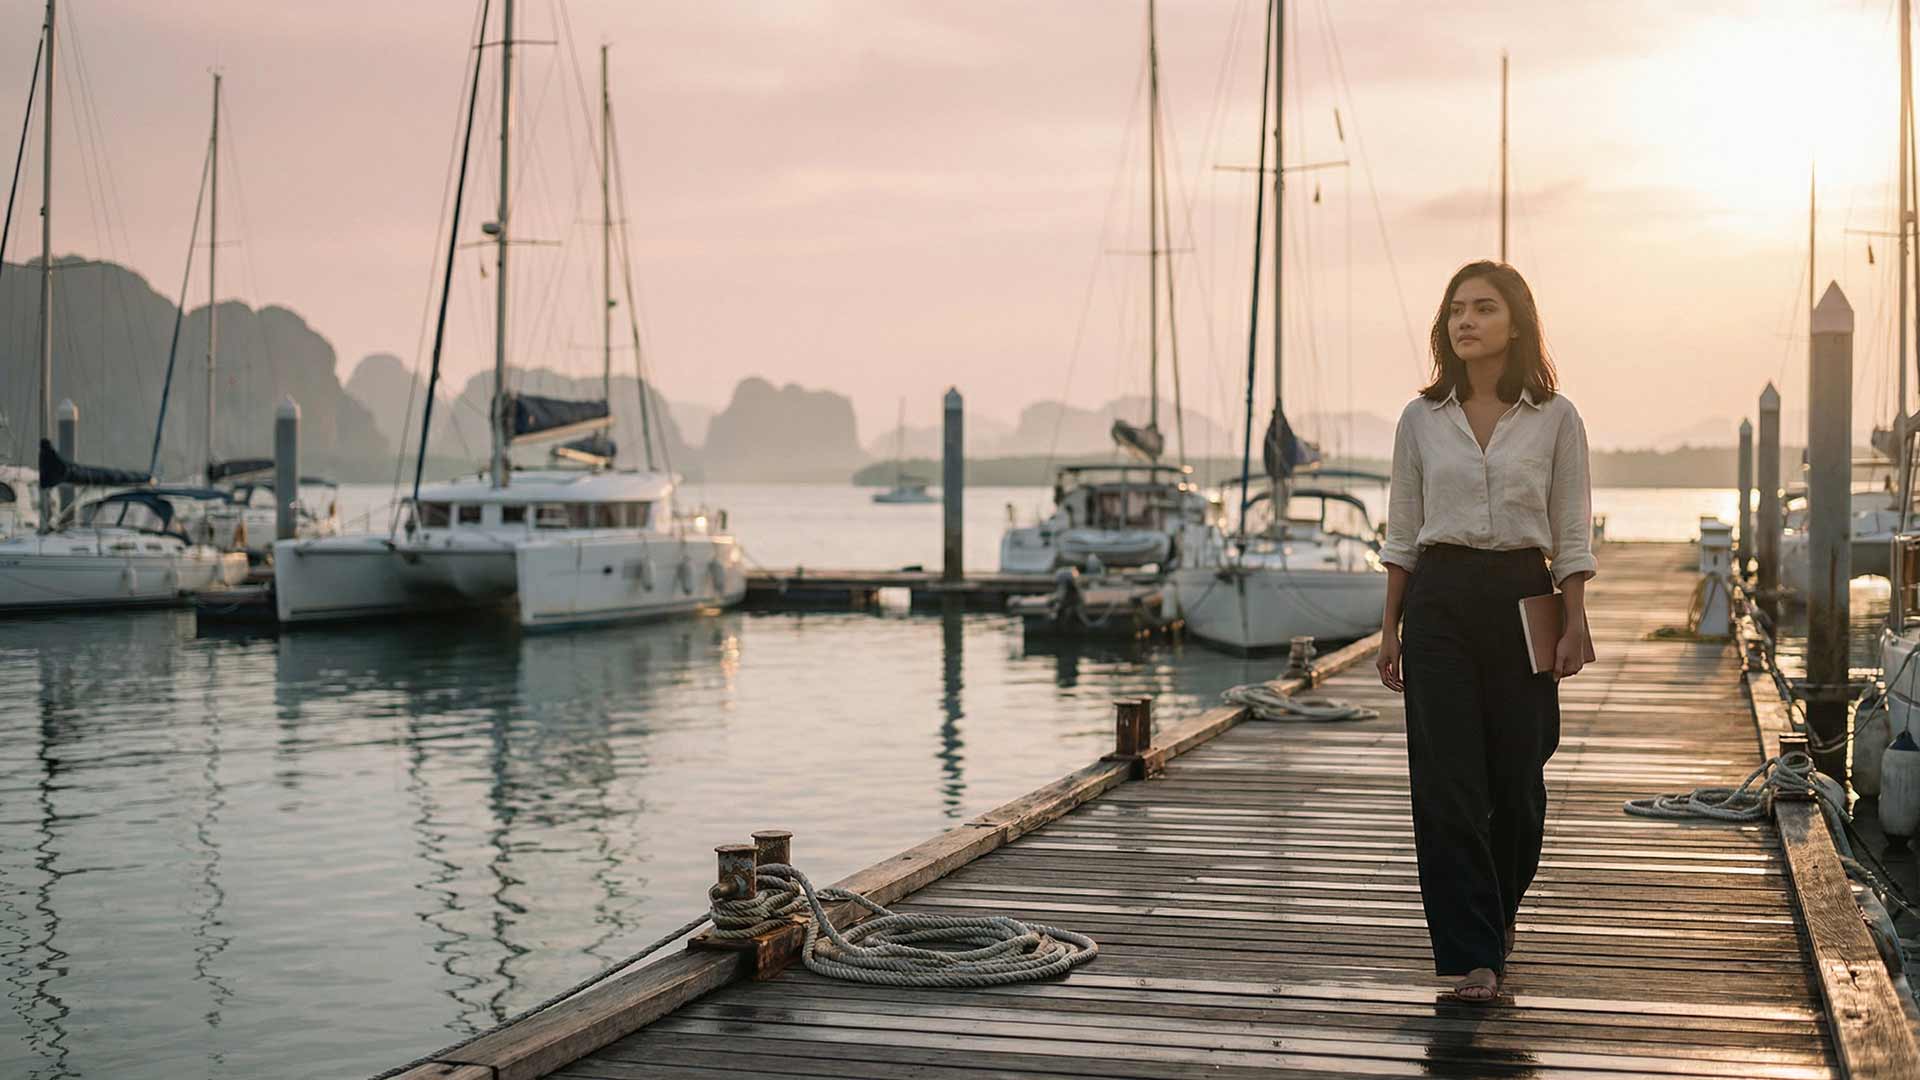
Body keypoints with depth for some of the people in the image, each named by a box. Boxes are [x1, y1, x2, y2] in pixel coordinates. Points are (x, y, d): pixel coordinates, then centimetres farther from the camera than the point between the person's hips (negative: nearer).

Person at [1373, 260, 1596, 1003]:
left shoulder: (1555, 418, 1)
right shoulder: (1422, 418, 5)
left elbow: (1572, 535, 2)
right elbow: (1402, 533, 9)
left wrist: (1574, 624, -5)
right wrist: (1390, 628, 6)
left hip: (1522, 598, -1)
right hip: (1439, 600, 1)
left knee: (1516, 777, 6)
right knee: (1446, 781, -6)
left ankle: (1496, 911, 34)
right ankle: (1472, 953, -1)